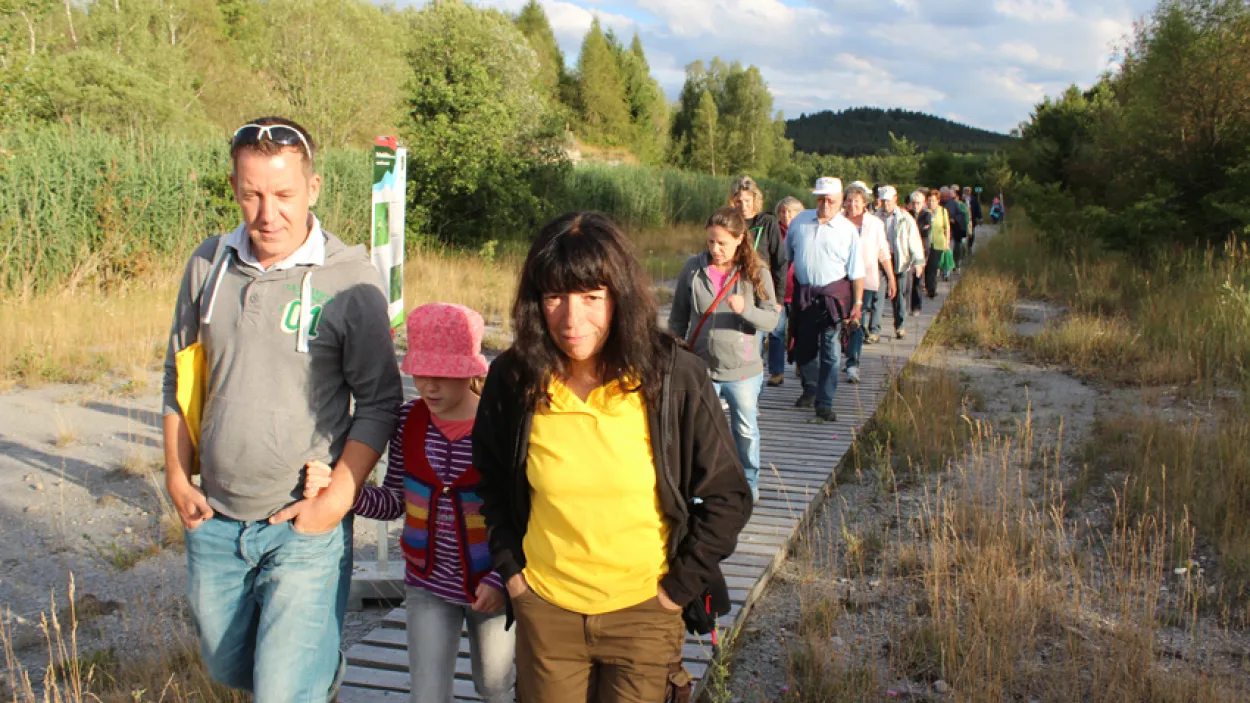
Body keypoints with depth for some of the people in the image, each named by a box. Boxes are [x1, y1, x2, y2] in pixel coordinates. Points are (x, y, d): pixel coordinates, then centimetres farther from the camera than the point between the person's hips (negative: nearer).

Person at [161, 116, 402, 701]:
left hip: (305, 525, -5)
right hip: (214, 521, 5)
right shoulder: (209, 265, 2)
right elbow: (178, 378, 13)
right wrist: (177, 477, 8)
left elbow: (379, 401, -8)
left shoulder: (350, 278, -12)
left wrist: (336, 500, -13)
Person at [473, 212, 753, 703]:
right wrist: (510, 568, 3)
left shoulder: (675, 376, -15)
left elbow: (727, 496, -7)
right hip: (545, 609, 2)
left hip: (645, 611, -1)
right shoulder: (513, 379, -8)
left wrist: (679, 588, -6)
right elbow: (491, 482, 10)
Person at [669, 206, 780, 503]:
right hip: (700, 367, 1)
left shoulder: (755, 272, -7)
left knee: (746, 429, 15)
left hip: (742, 369, -1)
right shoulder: (693, 268, -3)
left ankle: (749, 483, 35)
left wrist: (746, 309, -28)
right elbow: (678, 318, 5)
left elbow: (772, 319, -10)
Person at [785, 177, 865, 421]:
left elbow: (856, 272, -2)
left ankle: (824, 403, 3)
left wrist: (857, 303, -4)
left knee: (830, 351, -4)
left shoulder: (847, 230, -4)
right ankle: (810, 388, 37)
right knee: (803, 347, 13)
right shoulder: (800, 221, 4)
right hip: (803, 294, 3)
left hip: (833, 295, -3)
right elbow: (785, 255, 14)